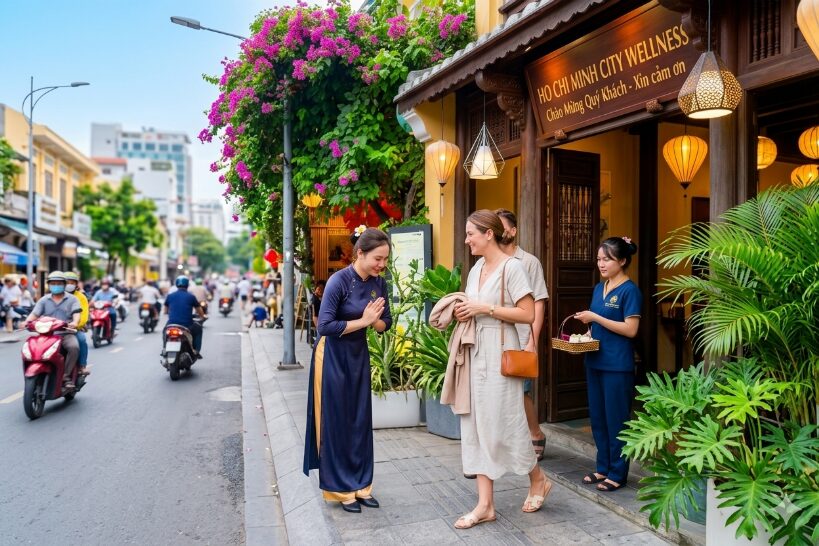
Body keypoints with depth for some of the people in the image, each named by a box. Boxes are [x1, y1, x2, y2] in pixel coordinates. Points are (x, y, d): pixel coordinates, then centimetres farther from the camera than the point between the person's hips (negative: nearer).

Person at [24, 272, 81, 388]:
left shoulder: (72, 299, 9)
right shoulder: (44, 300, 16)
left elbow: (76, 312, -6)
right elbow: (35, 314, 5)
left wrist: (75, 322, -28)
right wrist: (27, 322, -16)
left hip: (66, 333, -3)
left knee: (74, 347, -32)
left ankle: (66, 376, -21)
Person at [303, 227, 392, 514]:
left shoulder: (379, 283, -3)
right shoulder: (339, 281, -21)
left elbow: (385, 322, 5)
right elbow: (325, 326, -25)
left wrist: (374, 321, -17)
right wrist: (363, 320, -21)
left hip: (359, 355, 6)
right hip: (333, 357, -6)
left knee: (360, 422, 11)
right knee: (335, 423, 4)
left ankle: (360, 485, 24)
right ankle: (340, 488, 18)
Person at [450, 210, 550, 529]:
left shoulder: (511, 267, -11)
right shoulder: (475, 269, 12)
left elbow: (528, 314, -17)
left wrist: (486, 308, -19)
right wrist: (464, 314, 1)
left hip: (501, 353, -8)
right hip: (477, 352, 8)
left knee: (504, 423, 1)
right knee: (477, 425, 5)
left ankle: (538, 480, 29)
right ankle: (485, 504, 13)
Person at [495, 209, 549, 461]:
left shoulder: (529, 262, -2)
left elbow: (538, 304, -4)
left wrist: (532, 342, -10)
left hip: (519, 342, -3)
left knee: (521, 393, 3)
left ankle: (536, 436, 28)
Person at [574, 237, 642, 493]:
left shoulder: (629, 290, -10)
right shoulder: (599, 288, 11)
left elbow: (630, 329, -17)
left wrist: (595, 317, -18)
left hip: (617, 365, -7)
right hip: (595, 361, 8)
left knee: (616, 420, 3)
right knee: (597, 418, 14)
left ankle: (617, 473, 17)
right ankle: (603, 467, 28)